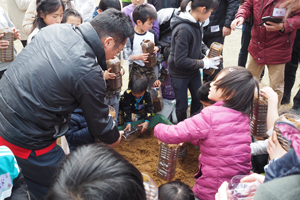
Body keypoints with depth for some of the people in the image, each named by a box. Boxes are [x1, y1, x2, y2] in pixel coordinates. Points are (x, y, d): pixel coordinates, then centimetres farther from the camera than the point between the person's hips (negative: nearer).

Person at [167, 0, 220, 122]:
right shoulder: (183, 29, -31)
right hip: (179, 74, -8)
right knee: (182, 105, 10)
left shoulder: (197, 23, -6)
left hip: (194, 71, 8)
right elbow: (180, 60, -30)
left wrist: (206, 50, -6)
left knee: (198, 100, 21)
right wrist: (204, 63, -22)